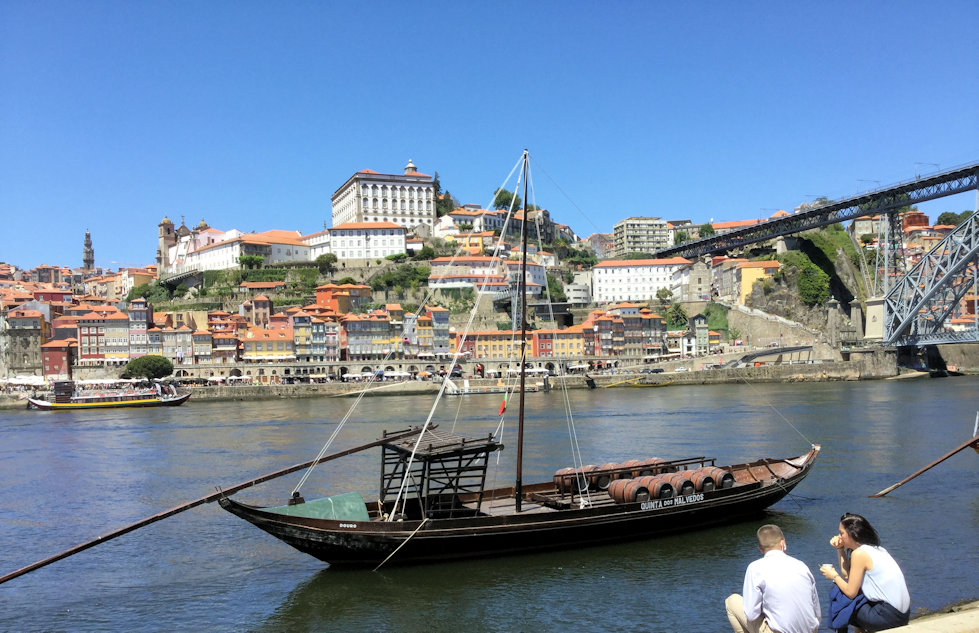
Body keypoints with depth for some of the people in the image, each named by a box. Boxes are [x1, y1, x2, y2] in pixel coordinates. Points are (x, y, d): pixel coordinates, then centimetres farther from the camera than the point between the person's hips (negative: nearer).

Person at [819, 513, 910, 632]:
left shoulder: (859, 553, -15)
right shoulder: (874, 548, 11)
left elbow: (850, 592, -12)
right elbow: (846, 574, 16)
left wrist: (834, 576, 3)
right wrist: (840, 549, 11)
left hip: (889, 616, -9)